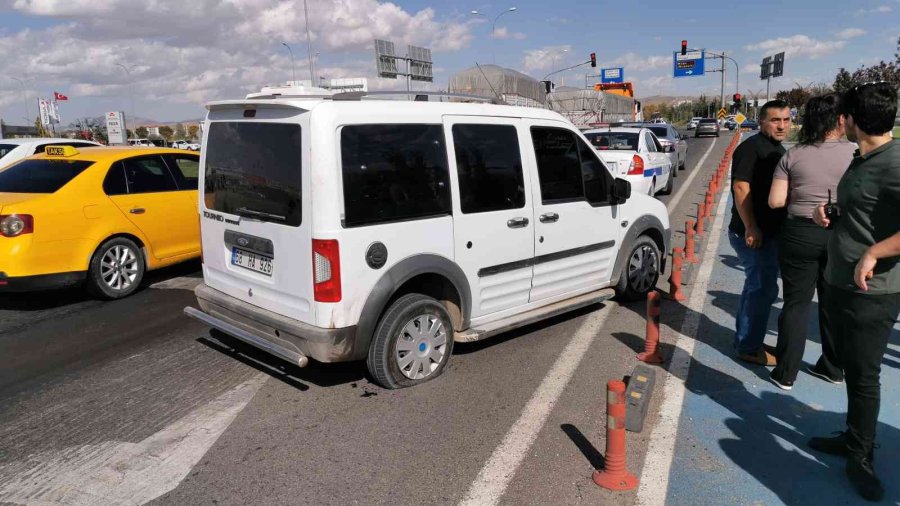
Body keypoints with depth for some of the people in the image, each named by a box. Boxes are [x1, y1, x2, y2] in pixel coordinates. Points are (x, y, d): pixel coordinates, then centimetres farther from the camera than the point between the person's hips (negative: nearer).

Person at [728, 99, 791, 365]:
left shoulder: (778, 150, 15)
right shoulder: (752, 147, -15)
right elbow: (741, 187, -23)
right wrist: (751, 228, -27)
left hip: (769, 231, 10)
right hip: (754, 233, -10)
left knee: (756, 286, 17)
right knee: (763, 288, -5)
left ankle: (746, 340, 30)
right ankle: (749, 347, 6)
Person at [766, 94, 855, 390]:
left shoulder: (793, 156, -7)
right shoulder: (855, 154, -6)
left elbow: (776, 201, -8)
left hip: (800, 235, -1)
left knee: (796, 303, 8)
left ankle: (786, 373, 13)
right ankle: (833, 368, 30)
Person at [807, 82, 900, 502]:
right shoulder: (863, 159, 9)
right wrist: (831, 215, 5)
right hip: (839, 282, 9)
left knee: (864, 375, 4)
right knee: (851, 369, 20)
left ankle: (860, 457, 20)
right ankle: (854, 438, 36)